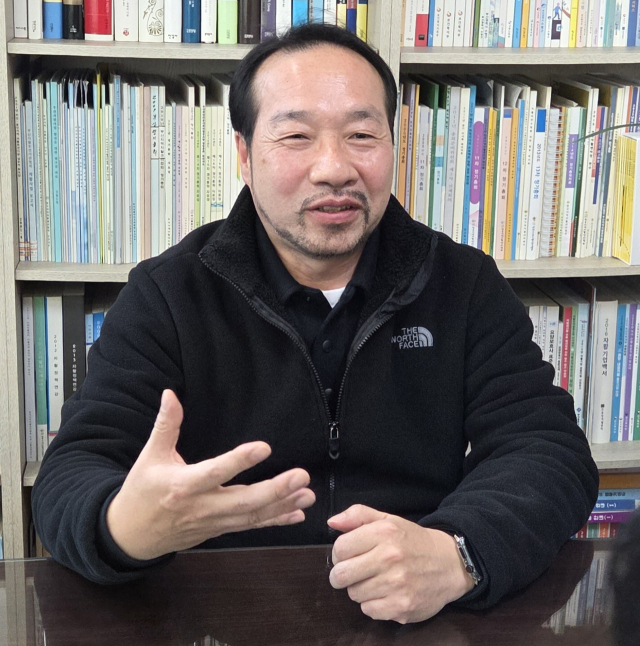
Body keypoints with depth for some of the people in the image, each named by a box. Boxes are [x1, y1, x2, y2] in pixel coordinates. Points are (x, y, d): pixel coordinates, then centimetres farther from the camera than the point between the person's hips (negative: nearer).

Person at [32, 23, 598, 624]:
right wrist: (123, 528, -32)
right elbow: (72, 476, -7)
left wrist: (455, 553, -27)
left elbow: (550, 451, -5)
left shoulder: (466, 286, 3)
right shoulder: (166, 296, -1)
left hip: (426, 618, 2)